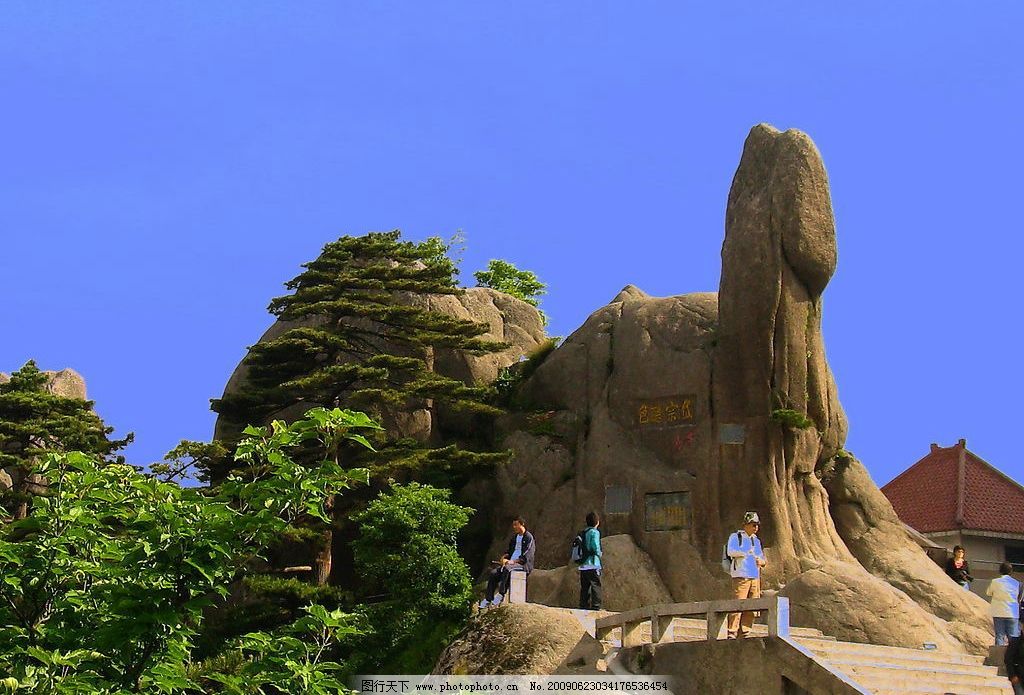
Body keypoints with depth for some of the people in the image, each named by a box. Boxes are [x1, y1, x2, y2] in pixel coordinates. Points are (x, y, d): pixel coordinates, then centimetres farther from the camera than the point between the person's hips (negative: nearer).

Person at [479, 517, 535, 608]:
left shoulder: (529, 537, -4)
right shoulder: (515, 537, 20)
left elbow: (526, 557, -12)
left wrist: (513, 561, -19)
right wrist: (504, 557, 2)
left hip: (523, 565, -8)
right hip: (511, 563, 8)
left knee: (507, 569, -37)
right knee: (493, 573, -16)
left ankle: (501, 595, -34)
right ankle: (488, 599, -19)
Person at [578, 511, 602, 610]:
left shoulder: (583, 533, 14)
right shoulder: (594, 532, -8)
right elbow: (596, 547, -18)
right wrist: (599, 554, 2)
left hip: (583, 566, 7)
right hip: (593, 565, -7)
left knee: (584, 588, 9)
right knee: (596, 587, -6)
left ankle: (583, 606, 9)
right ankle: (596, 606, -11)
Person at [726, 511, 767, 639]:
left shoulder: (756, 540, 24)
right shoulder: (735, 537, 5)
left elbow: (763, 559, 26)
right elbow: (730, 552, -12)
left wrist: (762, 562, 2)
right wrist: (746, 552, -21)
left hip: (755, 577, 6)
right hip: (741, 576, -6)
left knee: (751, 608, 0)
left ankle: (743, 633, 4)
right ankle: (732, 633, -15)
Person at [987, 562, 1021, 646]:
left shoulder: (995, 582, -7)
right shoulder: (1016, 583, -2)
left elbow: (988, 593, 8)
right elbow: (1018, 597, 5)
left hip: (999, 613, 0)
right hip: (1012, 613, 0)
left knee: (999, 636, 6)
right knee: (1013, 637, 3)